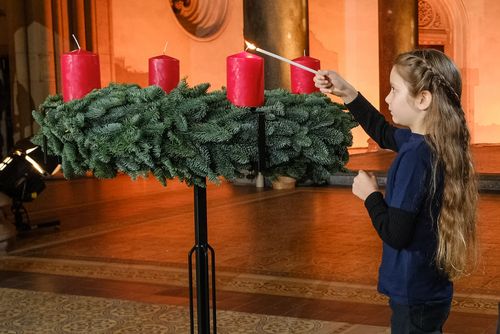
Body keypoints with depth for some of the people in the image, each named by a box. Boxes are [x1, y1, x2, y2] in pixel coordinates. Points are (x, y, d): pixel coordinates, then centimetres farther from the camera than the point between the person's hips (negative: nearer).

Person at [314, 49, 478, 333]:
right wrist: (347, 93, 14)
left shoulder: (415, 155, -25)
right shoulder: (440, 143, 0)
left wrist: (370, 194, -8)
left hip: (415, 295, -8)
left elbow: (394, 234, -25)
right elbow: (384, 134, 19)